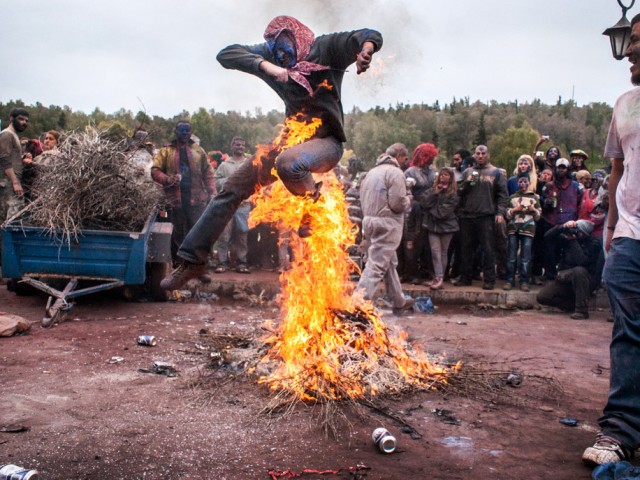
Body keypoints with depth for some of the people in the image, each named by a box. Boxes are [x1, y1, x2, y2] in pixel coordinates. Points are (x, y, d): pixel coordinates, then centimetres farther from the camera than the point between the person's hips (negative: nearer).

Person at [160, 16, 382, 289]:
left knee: (287, 164, -40)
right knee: (233, 189, -1)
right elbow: (226, 55, -5)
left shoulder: (326, 48, -4)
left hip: (326, 140, -5)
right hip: (292, 137, 6)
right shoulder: (270, 55, 6)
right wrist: (265, 65, -22)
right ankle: (192, 259, 6)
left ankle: (314, 205, -8)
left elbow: (371, 36, -11)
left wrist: (365, 50, -35)